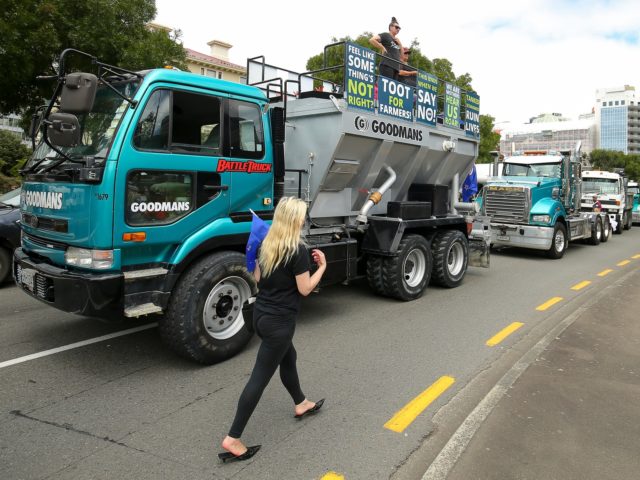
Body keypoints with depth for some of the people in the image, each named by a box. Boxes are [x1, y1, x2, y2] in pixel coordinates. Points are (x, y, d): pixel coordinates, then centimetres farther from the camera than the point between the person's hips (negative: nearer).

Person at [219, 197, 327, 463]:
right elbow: (304, 289, -14)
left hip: (261, 314, 9)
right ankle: (232, 439, 7)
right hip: (279, 321, -9)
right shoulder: (298, 250, -19)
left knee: (288, 357, 28)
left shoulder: (266, 244, 3)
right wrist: (322, 266, -2)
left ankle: (301, 404, 49)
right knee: (260, 377, -1)